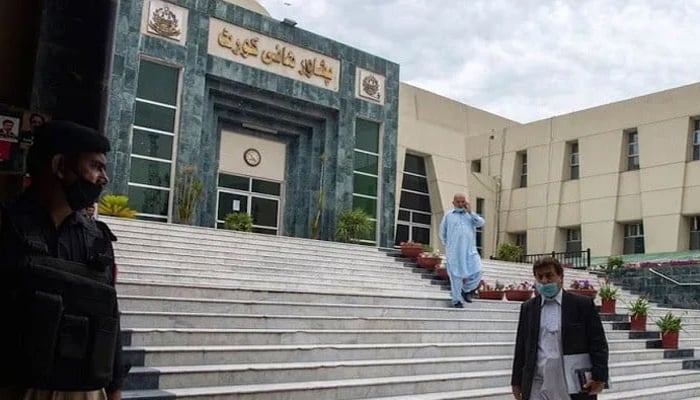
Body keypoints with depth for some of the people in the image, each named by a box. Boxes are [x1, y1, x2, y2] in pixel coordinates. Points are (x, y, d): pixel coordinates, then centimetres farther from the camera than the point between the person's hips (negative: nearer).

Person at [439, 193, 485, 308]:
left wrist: (470, 212, -4)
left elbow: (481, 223, -2)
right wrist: (448, 245, 12)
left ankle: (467, 290, 10)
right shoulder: (448, 216, 11)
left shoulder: (471, 215, 16)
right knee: (456, 275, -2)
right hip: (454, 251, -1)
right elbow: (443, 233, 17)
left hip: (470, 249, 2)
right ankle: (457, 300, 9)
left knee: (476, 271, -13)